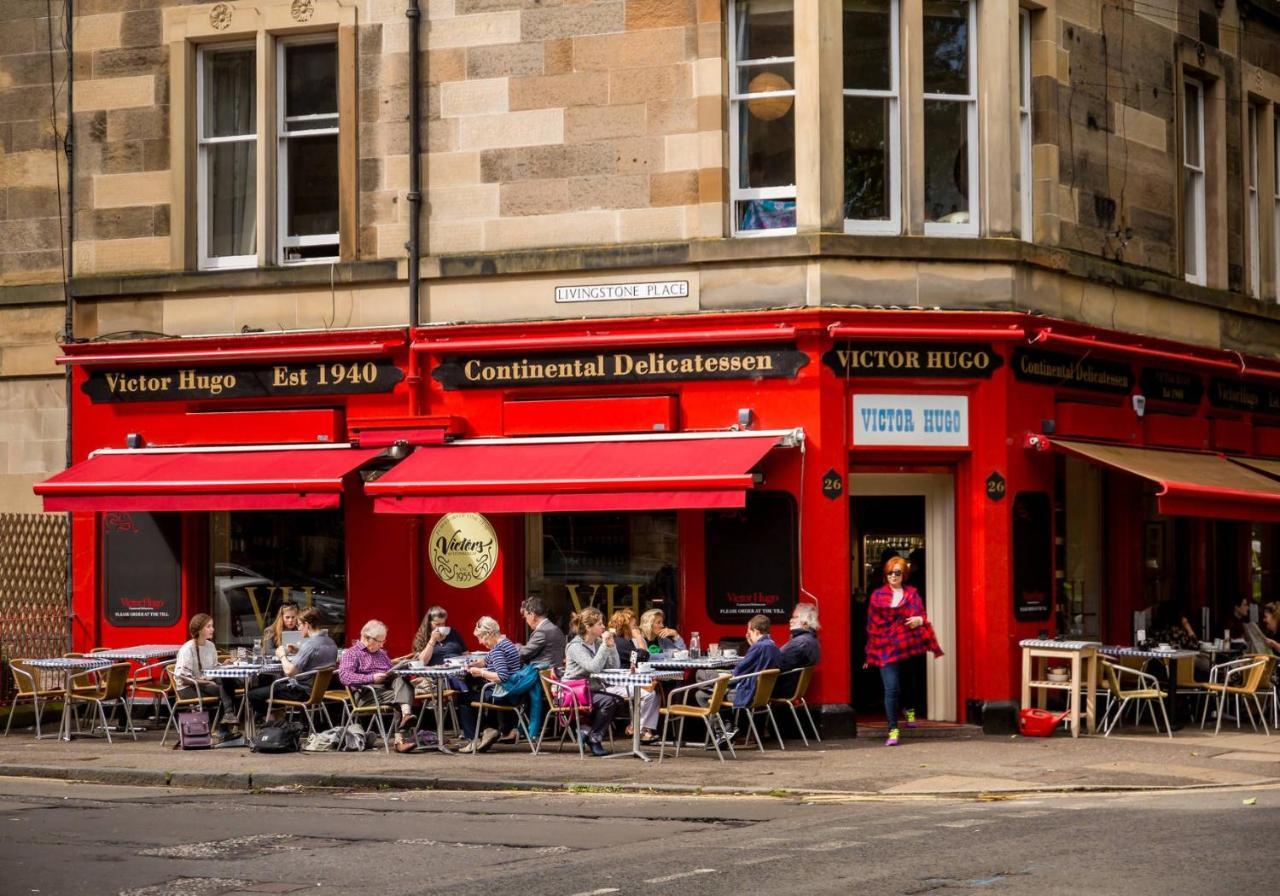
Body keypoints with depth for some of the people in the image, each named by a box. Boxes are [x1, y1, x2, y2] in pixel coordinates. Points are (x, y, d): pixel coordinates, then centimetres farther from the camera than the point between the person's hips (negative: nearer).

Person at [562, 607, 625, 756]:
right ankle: (594, 738, -9)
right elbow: (593, 667, -26)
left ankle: (589, 732, -5)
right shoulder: (576, 646, -12)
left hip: (592, 690, 7)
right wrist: (605, 646, -22)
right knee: (609, 700, -27)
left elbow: (614, 667, 4)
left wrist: (611, 645, -5)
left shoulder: (598, 643, 10)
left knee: (619, 700, -18)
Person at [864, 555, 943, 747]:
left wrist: (919, 620, -16)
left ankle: (910, 712, 49)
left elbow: (922, 616, 9)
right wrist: (871, 655, 10)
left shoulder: (912, 593, 7)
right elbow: (872, 624, 9)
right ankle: (893, 731, -11)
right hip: (886, 649, -2)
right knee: (891, 689, -12)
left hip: (909, 644, 2)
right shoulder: (877, 596, 5)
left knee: (908, 682, 18)